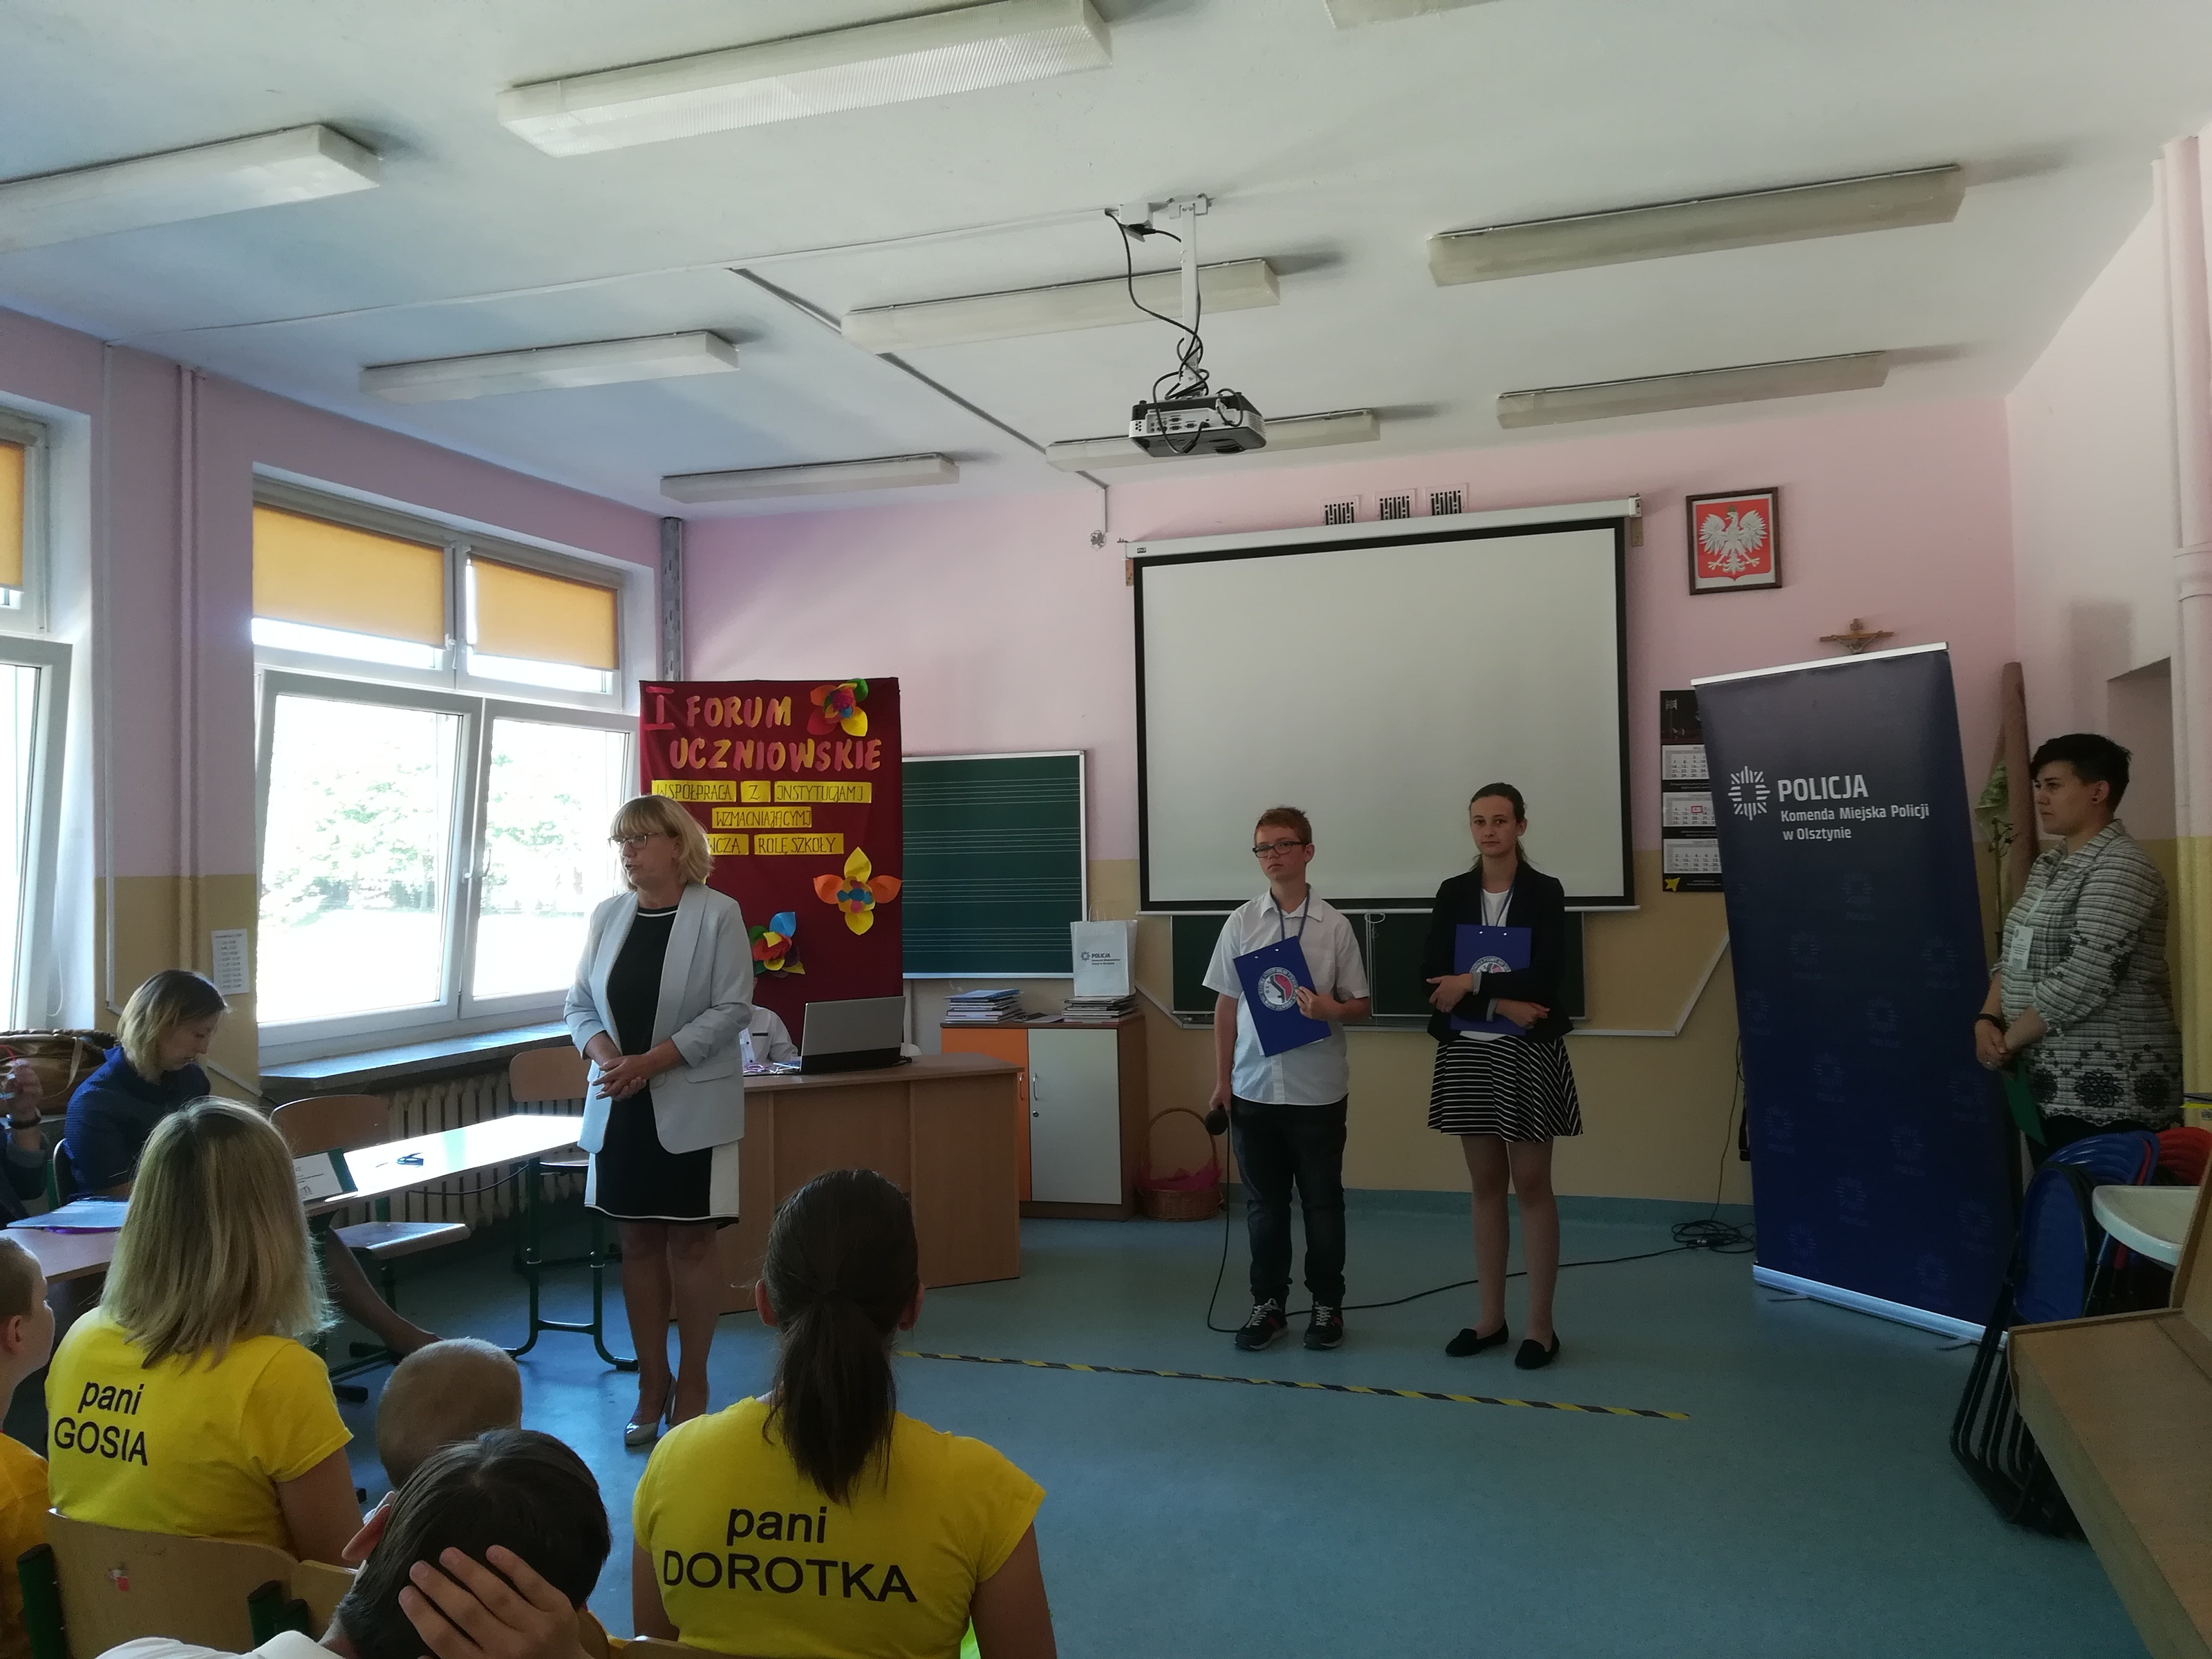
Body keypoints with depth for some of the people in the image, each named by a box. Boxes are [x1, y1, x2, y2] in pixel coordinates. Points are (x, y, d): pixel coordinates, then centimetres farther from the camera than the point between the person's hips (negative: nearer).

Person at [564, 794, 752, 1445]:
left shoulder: (717, 914, -7)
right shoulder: (608, 916, 7)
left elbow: (733, 1009, -12)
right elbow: (580, 1003, 9)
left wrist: (651, 1061, -18)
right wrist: (607, 1056, -11)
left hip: (691, 1106, -4)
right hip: (619, 1105, 4)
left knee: (690, 1243, 2)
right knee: (637, 1243, 9)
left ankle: (691, 1384, 15)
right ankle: (652, 1381, 22)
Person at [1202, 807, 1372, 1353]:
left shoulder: (1334, 925, -5)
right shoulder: (1241, 922, 1)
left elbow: (1360, 1005, 1)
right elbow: (1226, 1005, 6)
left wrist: (1331, 1009, -21)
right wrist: (1222, 1080, 4)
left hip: (1318, 1089, -2)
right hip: (1255, 1087, 2)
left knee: (1322, 1201, 10)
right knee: (1263, 1203, 12)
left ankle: (1327, 1304, 25)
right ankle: (1268, 1303, 26)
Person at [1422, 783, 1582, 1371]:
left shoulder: (1545, 892, -5)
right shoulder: (1452, 894, 4)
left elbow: (1545, 976, -16)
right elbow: (1434, 975, -6)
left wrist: (1472, 985, -17)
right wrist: (1501, 1003, -18)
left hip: (1529, 1054, -3)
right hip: (1467, 1052, 4)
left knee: (1532, 1186, 3)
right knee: (1486, 1185, 11)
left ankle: (1541, 1324, 12)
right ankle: (1490, 1317, 20)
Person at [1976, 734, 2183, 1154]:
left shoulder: (2119, 869, -13)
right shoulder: (2048, 865, 14)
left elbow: (2082, 979, -22)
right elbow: (2014, 955, 15)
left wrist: (2008, 1041, -15)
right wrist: (1987, 1019, -3)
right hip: (2046, 1081, 8)